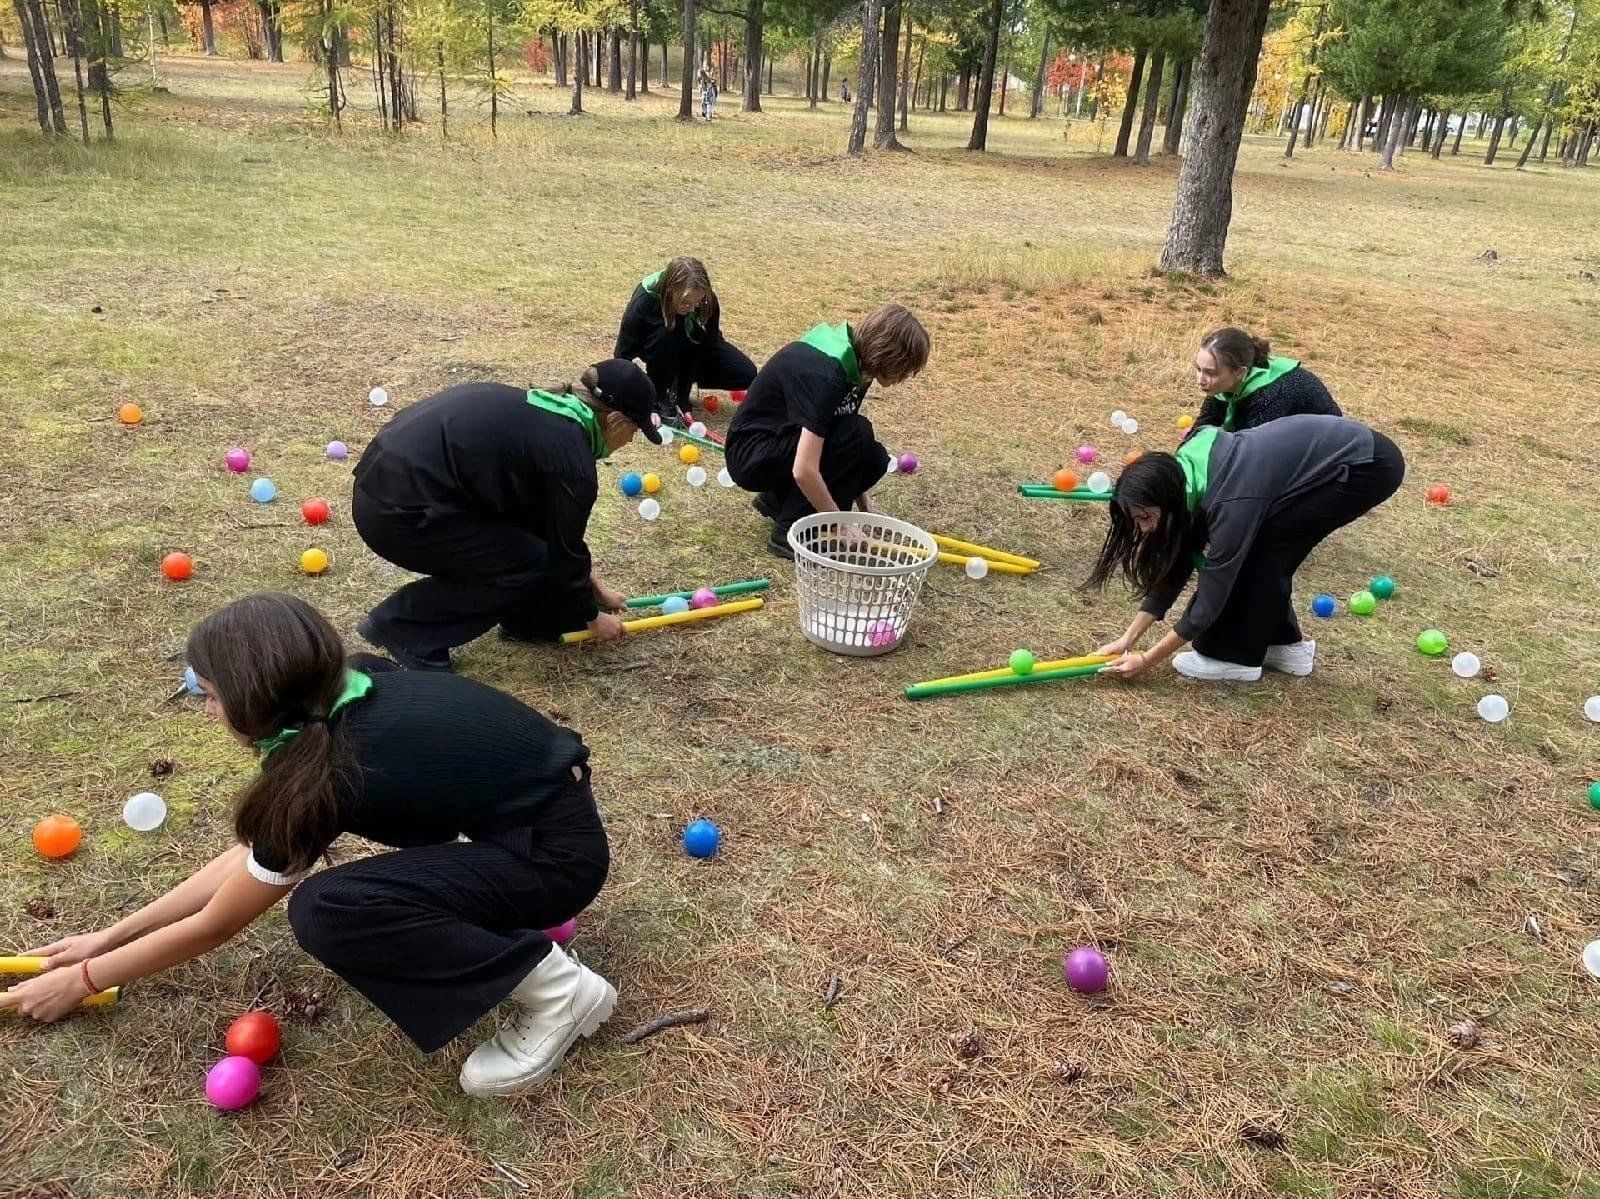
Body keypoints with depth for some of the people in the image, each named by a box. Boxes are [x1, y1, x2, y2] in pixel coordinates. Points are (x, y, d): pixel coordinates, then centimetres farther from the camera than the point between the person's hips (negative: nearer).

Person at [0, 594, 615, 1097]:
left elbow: (215, 925, -5)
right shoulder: (352, 696, 0)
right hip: (535, 797, 9)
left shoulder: (329, 773, -22)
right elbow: (251, 855, 12)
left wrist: (81, 981, 10)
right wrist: (111, 934, 17)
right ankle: (512, 912, 15)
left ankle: (557, 988, -10)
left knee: (322, 911, -19)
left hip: (560, 853, -9)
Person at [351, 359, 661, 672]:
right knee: (531, 563, 1)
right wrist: (591, 616, 14)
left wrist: (593, 585, 32)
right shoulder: (570, 457, -14)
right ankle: (401, 625, 4)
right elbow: (565, 549, -3)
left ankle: (528, 619, 25)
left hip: (386, 476, 10)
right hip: (398, 512, -10)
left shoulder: (549, 413, 14)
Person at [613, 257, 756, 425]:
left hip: (691, 348, 3)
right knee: (663, 336, -40)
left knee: (745, 374, -17)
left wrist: (684, 402, -30)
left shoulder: (707, 301, -30)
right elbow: (623, 356, -29)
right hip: (655, 347, -3)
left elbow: (708, 344, -24)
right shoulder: (644, 302, -36)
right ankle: (658, 398, -16)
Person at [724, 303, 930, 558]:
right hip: (750, 454, -9)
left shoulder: (854, 360, -3)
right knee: (854, 434, -26)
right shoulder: (824, 374, -30)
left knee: (874, 459, -9)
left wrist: (864, 510, 2)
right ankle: (789, 533, -16)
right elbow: (804, 471, -35)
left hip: (786, 442, 9)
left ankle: (778, 500, 8)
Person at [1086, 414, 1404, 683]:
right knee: (1265, 546, 4)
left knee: (1261, 546, -12)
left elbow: (1211, 598, -21)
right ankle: (1284, 643, 18)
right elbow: (1176, 565, 2)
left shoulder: (1230, 501, -29)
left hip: (1368, 465, -8)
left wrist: (1147, 660, -13)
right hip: (1331, 452, 8)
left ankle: (1234, 655, 1)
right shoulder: (1185, 474, -6)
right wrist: (1128, 639, 0)